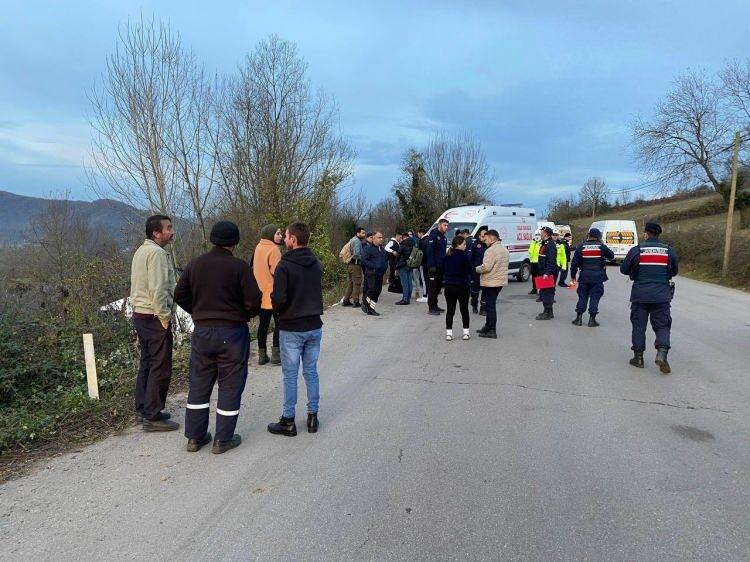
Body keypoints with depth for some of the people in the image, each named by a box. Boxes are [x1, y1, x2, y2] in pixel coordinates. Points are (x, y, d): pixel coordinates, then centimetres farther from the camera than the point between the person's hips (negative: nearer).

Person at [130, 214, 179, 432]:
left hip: (140, 314, 10)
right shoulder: (156, 252, -17)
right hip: (154, 317, -10)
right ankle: (152, 416, 3)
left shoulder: (141, 250, 14)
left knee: (147, 363, 17)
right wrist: (165, 318, -17)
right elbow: (157, 290, -24)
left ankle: (143, 408, 27)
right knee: (160, 367, -3)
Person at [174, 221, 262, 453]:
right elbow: (254, 301, -16)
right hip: (232, 332, -4)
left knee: (199, 384, 15)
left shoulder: (195, 264, 2)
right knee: (230, 385, 8)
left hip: (202, 332, 5)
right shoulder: (239, 266, -13)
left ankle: (195, 436, 24)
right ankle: (223, 439, 15)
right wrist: (246, 315, 5)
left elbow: (180, 295, 7)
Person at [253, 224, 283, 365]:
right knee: (279, 324, 4)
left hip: (261, 294, 8)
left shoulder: (258, 248, 11)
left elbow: (255, 269, 16)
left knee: (263, 324, 11)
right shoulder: (273, 249, -15)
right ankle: (276, 355, 5)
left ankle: (262, 355, 15)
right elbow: (276, 271, -20)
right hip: (273, 294, -8)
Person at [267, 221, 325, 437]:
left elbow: (278, 298, -20)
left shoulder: (285, 265, -16)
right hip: (314, 326, 5)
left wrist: (280, 311, 0)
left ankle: (288, 421, 15)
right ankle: (313, 416, 22)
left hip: (291, 329, -5)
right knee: (311, 372, 14)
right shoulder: (317, 264, 4)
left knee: (290, 375, 5)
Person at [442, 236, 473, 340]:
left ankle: (448, 333, 4)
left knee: (450, 310, 7)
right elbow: (469, 270, -12)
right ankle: (466, 332, 13)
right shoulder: (463, 255, -14)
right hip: (462, 286, -4)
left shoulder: (448, 256, 3)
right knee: (464, 309, 10)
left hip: (449, 286, 4)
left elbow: (443, 269, 10)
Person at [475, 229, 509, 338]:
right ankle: (488, 327, 27)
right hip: (501, 281, 9)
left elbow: (486, 267, -23)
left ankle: (492, 331, 0)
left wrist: (476, 269, -5)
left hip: (490, 282, -9)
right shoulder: (505, 249, 13)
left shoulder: (491, 250, -18)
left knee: (490, 306, -3)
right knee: (491, 305, 18)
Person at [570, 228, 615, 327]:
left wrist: (573, 275, 10)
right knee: (595, 297, 4)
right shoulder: (601, 247, -3)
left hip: (584, 277, 2)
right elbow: (611, 256, 11)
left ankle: (579, 318, 9)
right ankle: (592, 319, 4)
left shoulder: (581, 247, 0)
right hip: (597, 277, -1)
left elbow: (574, 263, 1)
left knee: (582, 296, 9)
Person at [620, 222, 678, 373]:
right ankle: (662, 353, -11)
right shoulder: (669, 251, 2)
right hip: (662, 295, 1)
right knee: (662, 326, 8)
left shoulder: (636, 250, -5)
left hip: (640, 294, -1)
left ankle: (638, 356, 12)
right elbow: (674, 271, 13)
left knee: (638, 325, 8)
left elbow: (624, 269, 3)